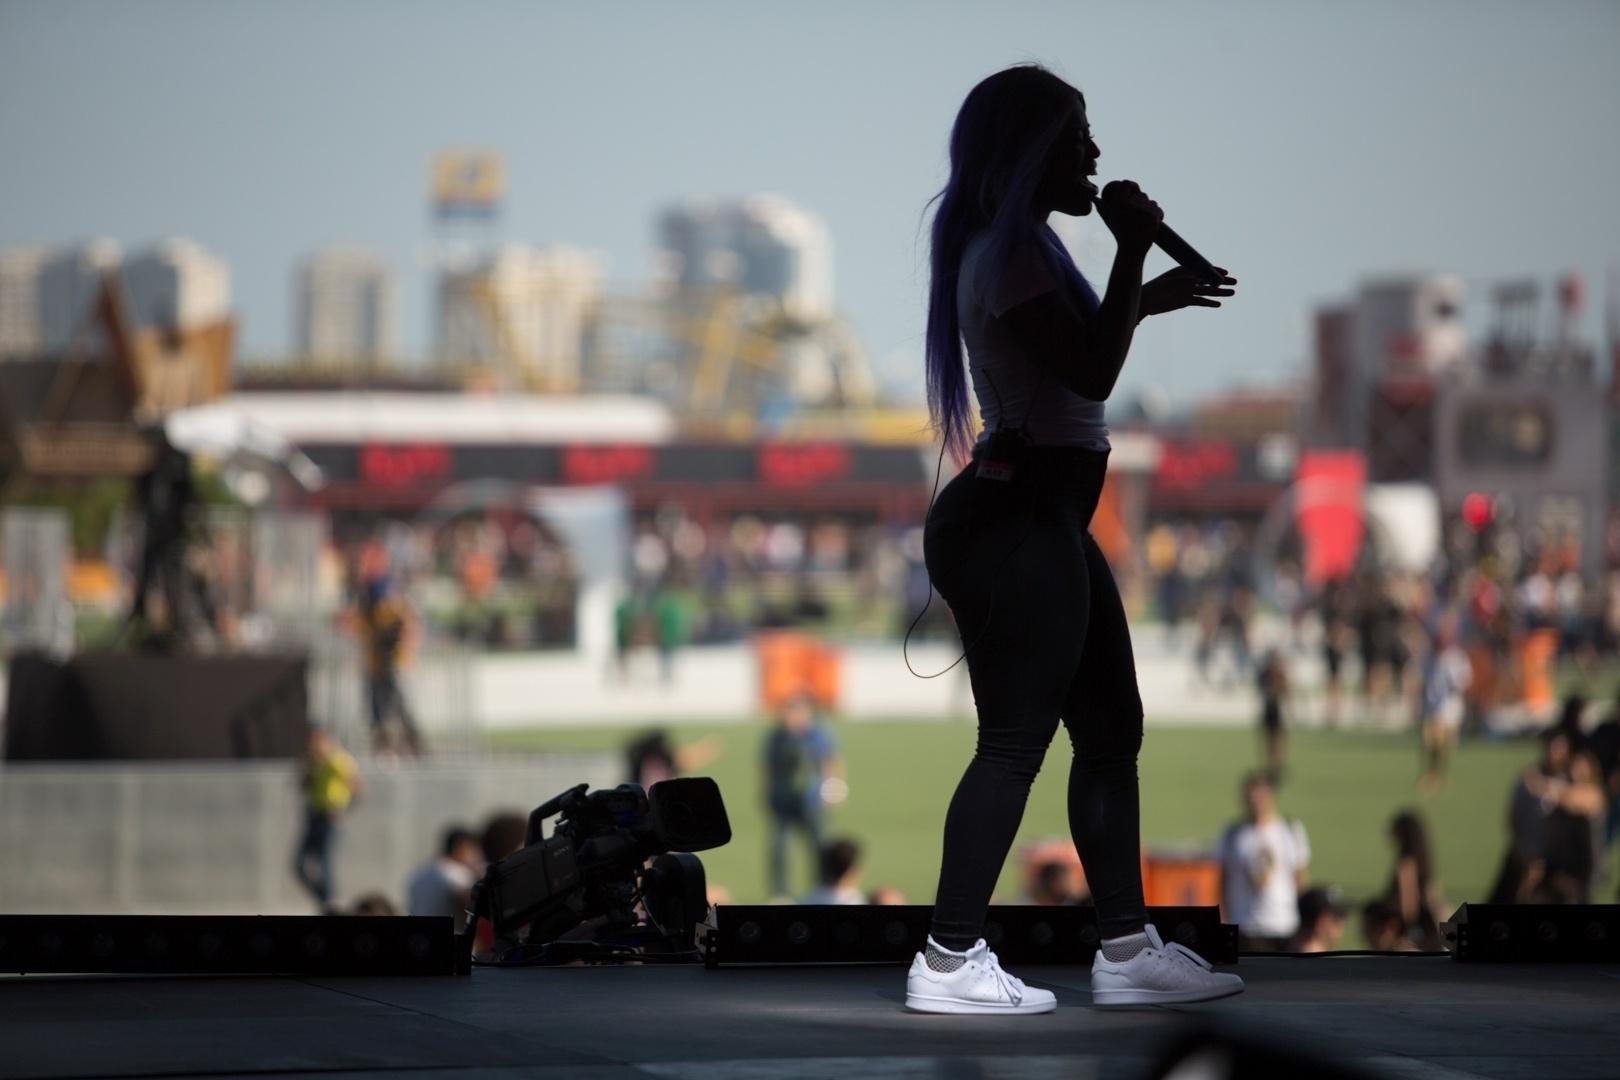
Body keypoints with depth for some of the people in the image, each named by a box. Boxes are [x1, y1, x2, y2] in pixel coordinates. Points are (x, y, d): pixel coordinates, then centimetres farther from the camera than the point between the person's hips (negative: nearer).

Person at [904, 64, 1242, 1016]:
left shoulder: (1022, 247, 17)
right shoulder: (1008, 255, -15)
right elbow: (1093, 371, -21)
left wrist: (1148, 299, 22)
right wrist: (1133, 252, -13)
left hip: (1047, 517, 11)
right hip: (1014, 519, -11)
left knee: (1111, 730, 13)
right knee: (1016, 741, -9)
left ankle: (1128, 949, 17)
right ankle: (951, 961, -6)